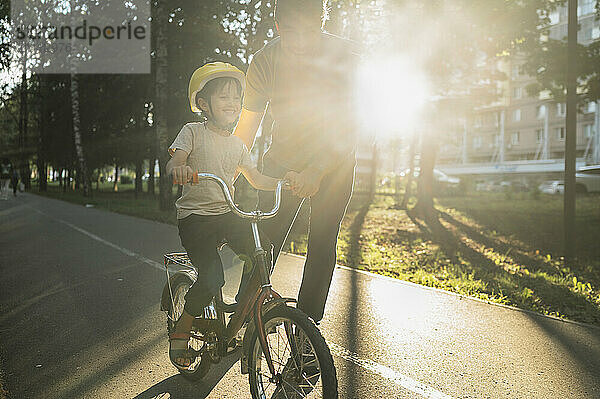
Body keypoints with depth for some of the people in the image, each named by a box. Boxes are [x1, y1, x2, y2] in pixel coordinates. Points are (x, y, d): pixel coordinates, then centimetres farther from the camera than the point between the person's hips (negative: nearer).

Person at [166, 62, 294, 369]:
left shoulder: (237, 145, 13)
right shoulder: (193, 132, -2)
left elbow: (255, 179, 14)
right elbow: (173, 163, -15)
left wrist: (283, 182, -4)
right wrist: (179, 169, -40)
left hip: (228, 214, 5)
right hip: (195, 216, -5)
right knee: (213, 277, -20)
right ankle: (181, 331, 4)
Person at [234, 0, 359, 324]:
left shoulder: (343, 55, -23)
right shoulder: (265, 60, -17)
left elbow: (345, 125, -28)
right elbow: (246, 127, -13)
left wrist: (316, 170, -43)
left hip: (333, 163, -1)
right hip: (283, 159, 1)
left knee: (322, 245, -3)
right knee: (263, 242, -5)